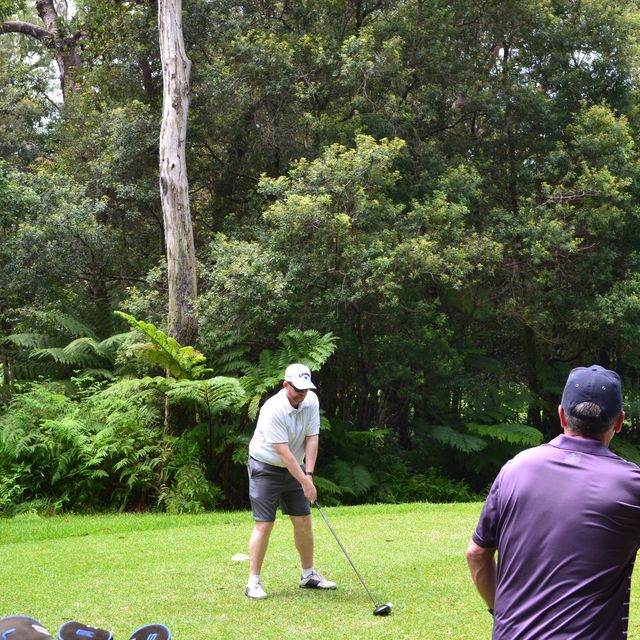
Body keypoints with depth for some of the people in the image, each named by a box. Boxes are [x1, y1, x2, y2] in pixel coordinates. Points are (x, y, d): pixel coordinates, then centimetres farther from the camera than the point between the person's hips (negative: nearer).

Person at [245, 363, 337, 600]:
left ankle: (308, 575, 20)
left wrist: (309, 474, -17)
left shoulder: (311, 401, -7)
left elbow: (311, 439, -7)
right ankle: (254, 582, -4)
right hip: (266, 468, -6)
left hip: (294, 468, 7)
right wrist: (305, 482, -28)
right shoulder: (273, 409, -27)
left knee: (303, 521, 7)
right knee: (264, 525, -10)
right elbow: (283, 451, -28)